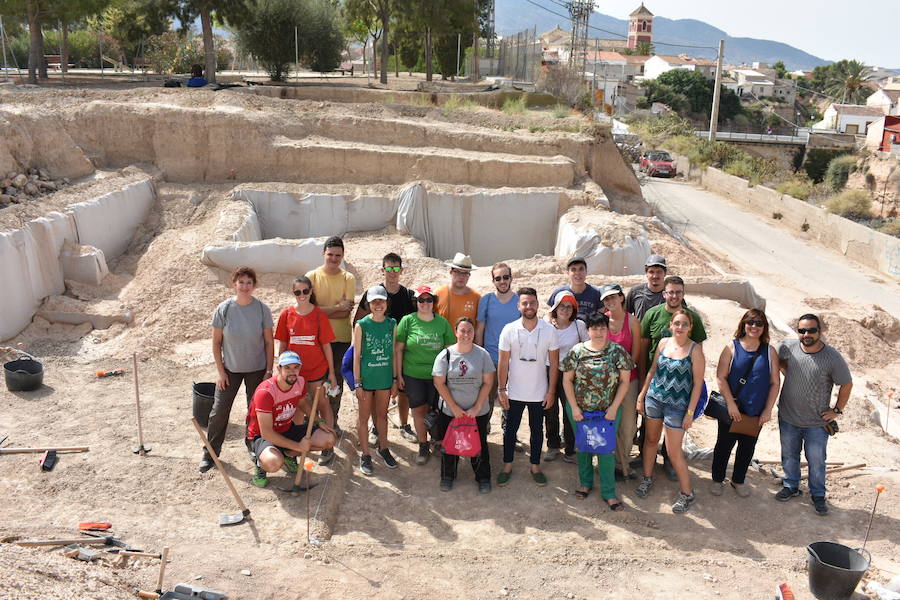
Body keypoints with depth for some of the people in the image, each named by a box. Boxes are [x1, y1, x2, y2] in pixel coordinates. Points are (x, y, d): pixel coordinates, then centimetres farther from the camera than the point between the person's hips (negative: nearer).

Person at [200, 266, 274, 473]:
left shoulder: (262, 309, -10)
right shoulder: (223, 309, -10)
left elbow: (269, 343, -4)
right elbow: (216, 342, -4)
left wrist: (269, 371, -5)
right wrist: (221, 372, -5)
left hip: (257, 369, 0)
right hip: (230, 369, 0)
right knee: (219, 411, 2)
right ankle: (210, 453, 17)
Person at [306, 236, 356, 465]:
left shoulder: (348, 279, 2)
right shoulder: (312, 277, 2)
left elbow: (346, 312, -8)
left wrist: (321, 311, -13)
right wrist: (336, 307, -13)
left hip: (341, 339, 0)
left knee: (336, 384, 2)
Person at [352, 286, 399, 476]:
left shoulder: (392, 324, -1)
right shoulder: (361, 325, -10)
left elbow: (393, 353, 5)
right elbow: (357, 355, -7)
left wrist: (395, 379, 5)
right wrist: (357, 383, -9)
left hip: (385, 377, 3)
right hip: (366, 377, -3)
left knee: (382, 414, 17)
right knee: (364, 417, 8)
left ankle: (383, 448, 35)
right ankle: (365, 455, 20)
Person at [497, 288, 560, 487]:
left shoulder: (549, 330, -8)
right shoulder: (509, 330, -9)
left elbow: (554, 363, -3)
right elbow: (503, 363, -4)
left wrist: (551, 391, -4)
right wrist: (501, 390, -5)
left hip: (539, 393, 0)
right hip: (514, 392, 0)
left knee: (537, 429, 15)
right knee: (510, 429, 12)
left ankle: (535, 466, 31)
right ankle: (507, 466, 28)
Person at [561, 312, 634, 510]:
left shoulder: (618, 351, -7)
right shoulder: (577, 351, -5)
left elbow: (624, 381, -4)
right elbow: (567, 379, -2)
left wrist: (614, 408, -9)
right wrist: (574, 408, -6)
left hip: (608, 411, -1)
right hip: (580, 410, 1)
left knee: (607, 450, 3)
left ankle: (608, 492, 18)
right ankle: (585, 483, 36)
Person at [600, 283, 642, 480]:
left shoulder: (632, 320, -5)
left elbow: (636, 352, -2)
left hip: (628, 378, -1)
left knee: (628, 424, 5)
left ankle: (624, 462, 24)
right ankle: (620, 465, 23)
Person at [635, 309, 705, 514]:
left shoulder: (695, 349, -11)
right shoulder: (663, 342, 1)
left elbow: (698, 382, -9)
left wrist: (690, 412, -10)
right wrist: (641, 396, 11)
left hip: (677, 405, -4)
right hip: (654, 398, 4)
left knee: (674, 452, -1)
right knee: (651, 440, 17)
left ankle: (687, 493, 16)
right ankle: (647, 478, 37)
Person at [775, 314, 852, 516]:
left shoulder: (833, 357, -19)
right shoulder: (787, 347, -12)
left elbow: (846, 384, -6)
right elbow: (779, 360, 13)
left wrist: (837, 410, -3)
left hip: (817, 422, -2)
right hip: (788, 417, 3)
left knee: (816, 461, 11)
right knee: (789, 456, 19)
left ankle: (818, 496, 31)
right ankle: (791, 486, 40)